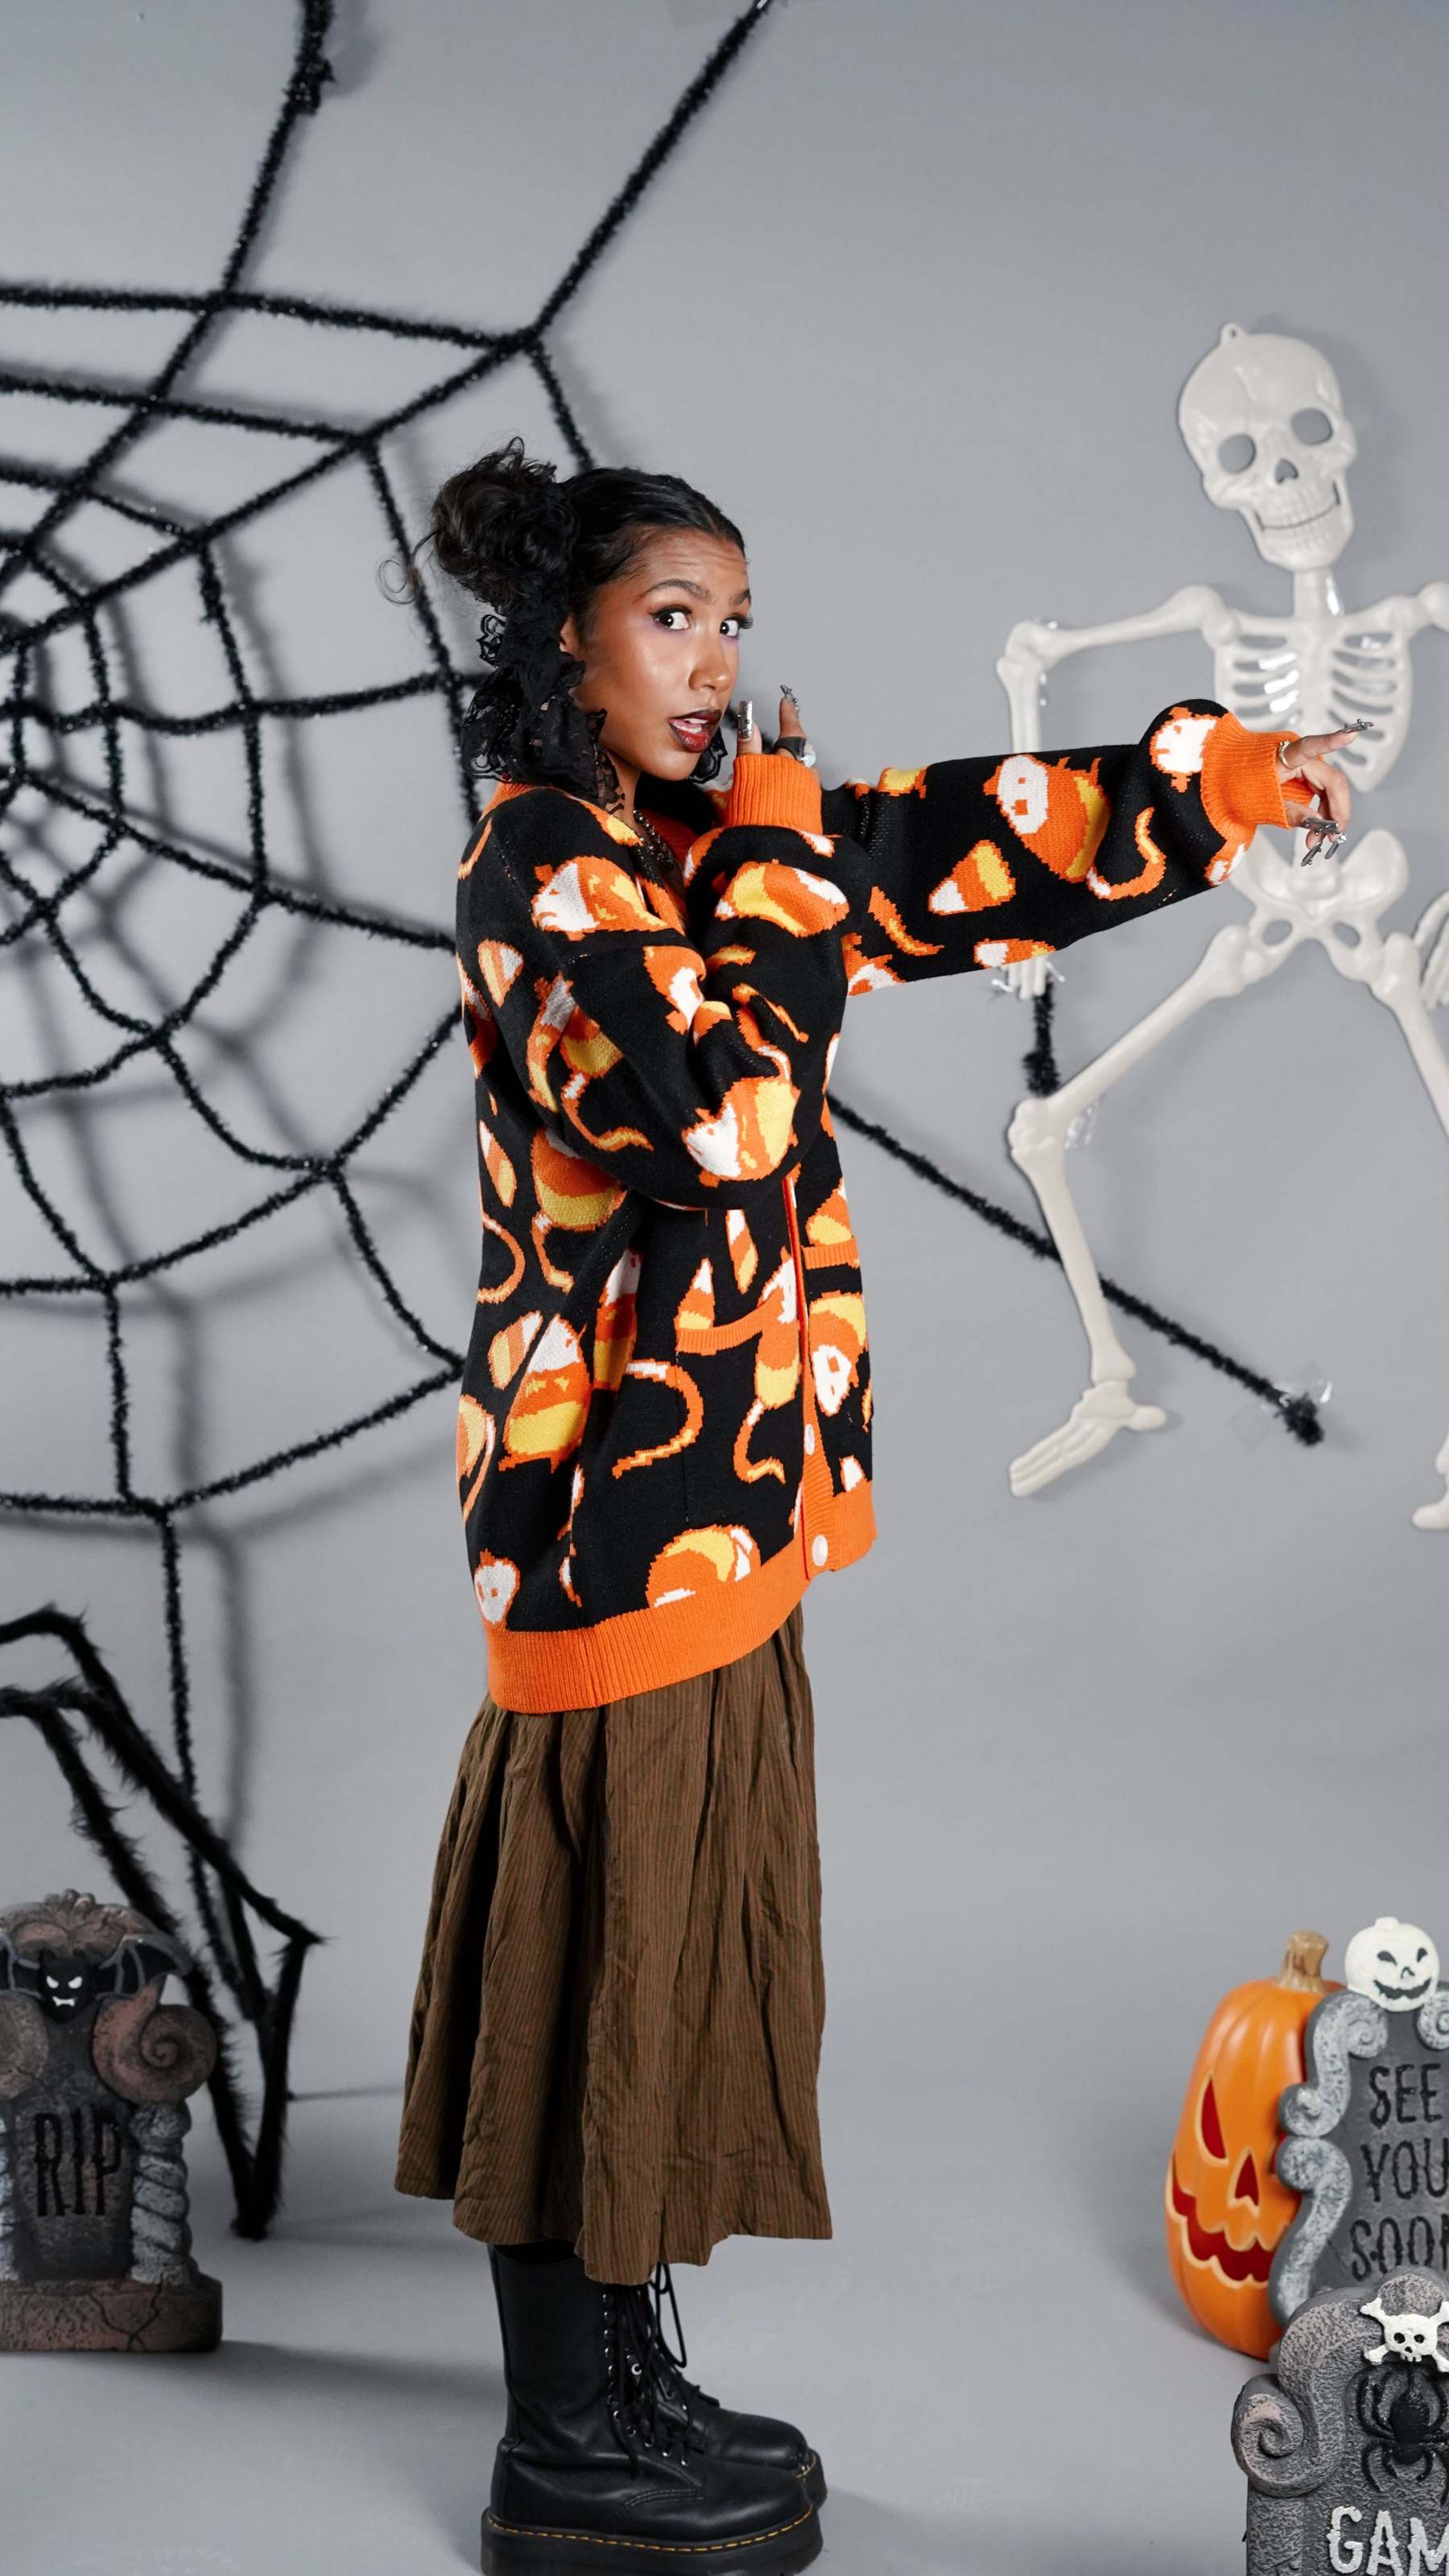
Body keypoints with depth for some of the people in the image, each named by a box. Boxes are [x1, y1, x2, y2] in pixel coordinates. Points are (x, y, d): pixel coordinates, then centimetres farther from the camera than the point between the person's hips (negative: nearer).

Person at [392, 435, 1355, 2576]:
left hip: (704, 1458, 9)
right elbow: (727, 1105, -25)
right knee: (612, 1927, -2)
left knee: (663, 1921, 14)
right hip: (626, 1458, -9)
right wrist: (778, 854, -14)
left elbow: (962, 849, 17)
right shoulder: (542, 866, -13)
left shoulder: (677, 844, 12)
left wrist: (1232, 775, 19)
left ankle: (619, 2383, 26)